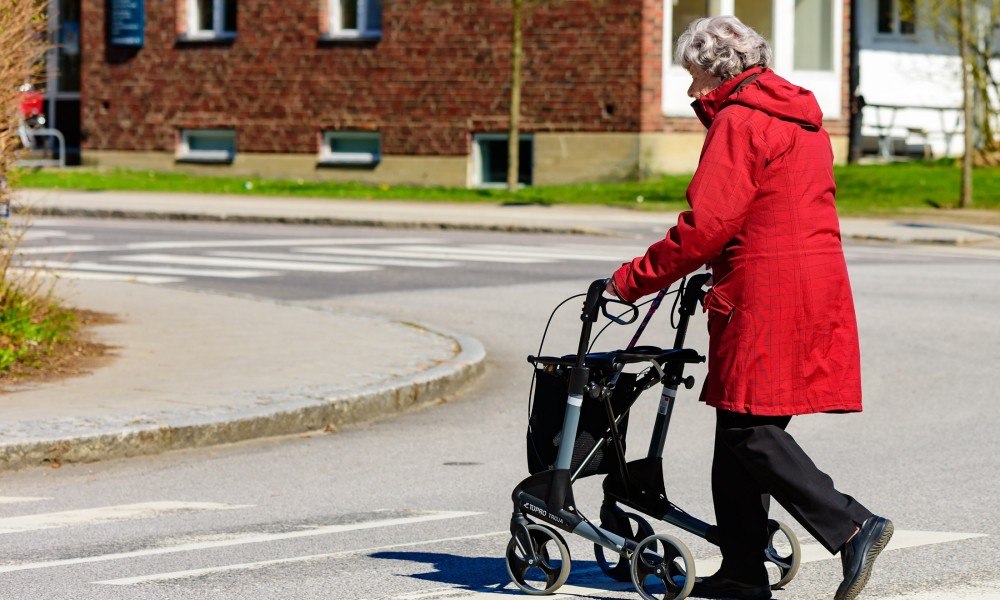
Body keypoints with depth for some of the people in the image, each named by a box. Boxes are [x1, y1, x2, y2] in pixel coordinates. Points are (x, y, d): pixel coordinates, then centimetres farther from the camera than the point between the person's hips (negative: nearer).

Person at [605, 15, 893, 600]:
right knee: (739, 431, 11)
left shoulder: (738, 122, -9)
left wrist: (633, 280, -8)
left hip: (766, 299, -9)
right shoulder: (802, 118, 21)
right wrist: (719, 279, 29)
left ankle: (852, 526, -15)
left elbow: (706, 224, -15)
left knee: (751, 432, -8)